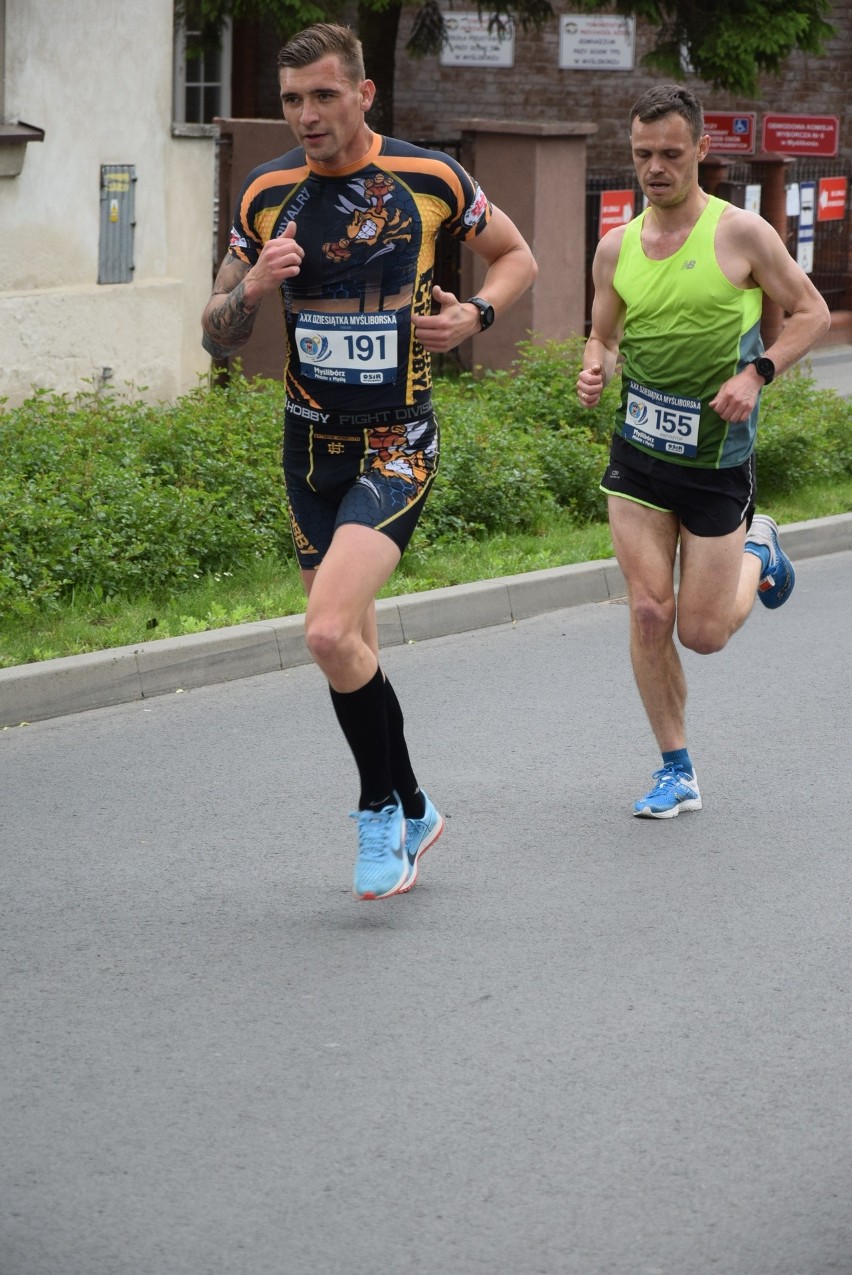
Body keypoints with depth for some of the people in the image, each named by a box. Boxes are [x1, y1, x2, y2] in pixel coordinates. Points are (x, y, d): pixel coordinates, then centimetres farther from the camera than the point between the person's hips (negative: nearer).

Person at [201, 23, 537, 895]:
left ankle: (381, 811, -2)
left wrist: (474, 315, -9)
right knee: (348, 647, 11)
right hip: (310, 446, 4)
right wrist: (252, 286, -15)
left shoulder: (429, 179, -7)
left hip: (397, 447, -4)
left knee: (330, 633, -21)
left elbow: (516, 257, 10)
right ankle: (409, 814, 30)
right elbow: (217, 338, 6)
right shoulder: (266, 194, 0)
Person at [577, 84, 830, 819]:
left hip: (717, 456, -3)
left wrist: (756, 374, -16)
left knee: (703, 634, 2)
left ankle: (756, 552, 35)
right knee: (649, 613, -6)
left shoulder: (740, 233, -9)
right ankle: (677, 773, 6)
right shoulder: (617, 248, 3)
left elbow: (811, 313, -2)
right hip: (639, 451, 3)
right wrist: (594, 371, -8)